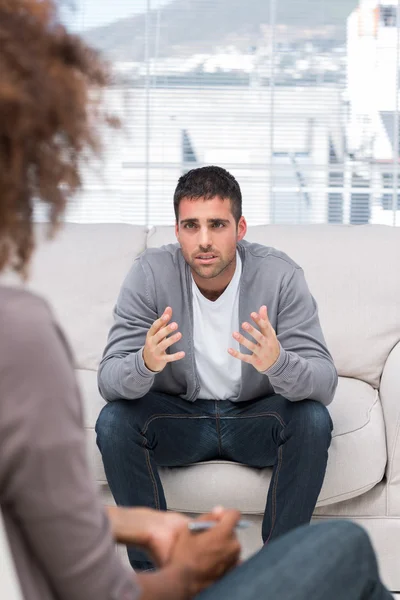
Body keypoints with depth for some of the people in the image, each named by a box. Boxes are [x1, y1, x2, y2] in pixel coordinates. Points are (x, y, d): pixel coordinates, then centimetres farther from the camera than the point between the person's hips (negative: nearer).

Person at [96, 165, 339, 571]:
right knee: (114, 421, -27)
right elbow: (109, 380, -22)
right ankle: (152, 565, -12)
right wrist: (146, 363, -47)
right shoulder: (150, 274, -18)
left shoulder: (280, 275, -20)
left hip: (255, 418, 0)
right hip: (177, 416, 0)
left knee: (312, 419, -29)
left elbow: (325, 383, -25)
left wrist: (278, 362, -48)